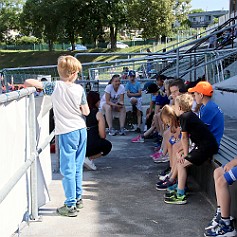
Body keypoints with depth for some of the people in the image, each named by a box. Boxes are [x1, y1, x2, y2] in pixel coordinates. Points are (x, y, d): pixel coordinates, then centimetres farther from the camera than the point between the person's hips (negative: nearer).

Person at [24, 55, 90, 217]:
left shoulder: (54, 87, -10)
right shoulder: (79, 89, -3)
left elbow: (28, 82, -9)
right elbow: (86, 112, 2)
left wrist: (29, 86, 13)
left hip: (67, 133, -4)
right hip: (81, 130, 4)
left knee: (68, 170, 0)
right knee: (77, 167, 16)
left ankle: (70, 205, 2)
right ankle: (78, 199, 27)